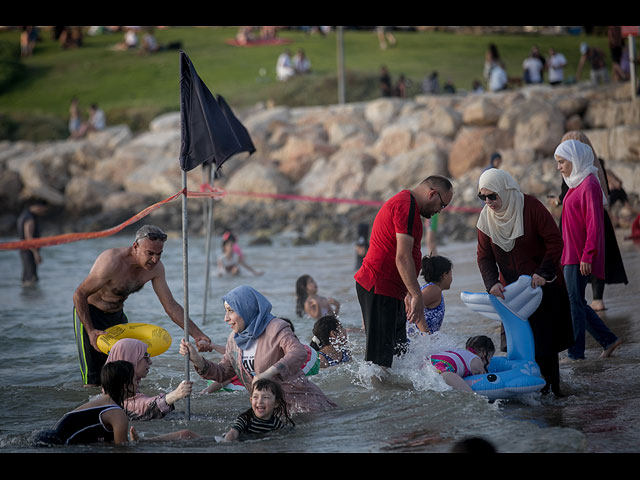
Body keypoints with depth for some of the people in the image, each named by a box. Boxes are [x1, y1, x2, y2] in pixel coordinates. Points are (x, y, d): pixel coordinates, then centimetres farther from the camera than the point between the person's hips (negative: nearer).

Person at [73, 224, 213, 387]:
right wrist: (90, 331, -28)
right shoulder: (112, 262, -33)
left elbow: (171, 306, -7)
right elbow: (79, 295, -25)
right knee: (93, 378, -12)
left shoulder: (155, 267, -13)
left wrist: (197, 335, -15)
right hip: (88, 313, -6)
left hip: (116, 315, 6)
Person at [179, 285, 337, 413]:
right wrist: (197, 359, -1)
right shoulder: (234, 338, 12)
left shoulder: (276, 328, -11)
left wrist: (267, 374, -39)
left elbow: (299, 353, -28)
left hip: (300, 399, -6)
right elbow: (223, 373, 16)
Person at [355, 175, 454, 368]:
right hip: (379, 288, -11)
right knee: (380, 357, -12)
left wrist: (408, 293, 25)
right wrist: (417, 296, -22)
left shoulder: (401, 202, 22)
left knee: (399, 351, 11)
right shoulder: (407, 206, -13)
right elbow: (402, 258, -21)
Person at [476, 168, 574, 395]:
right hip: (511, 287, 5)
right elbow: (484, 256, 0)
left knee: (543, 338, -4)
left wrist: (543, 273, -24)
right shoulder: (486, 217, -2)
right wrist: (492, 282, -17)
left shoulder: (531, 207, -17)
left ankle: (549, 388, 3)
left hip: (542, 283, -4)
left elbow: (555, 242, -15)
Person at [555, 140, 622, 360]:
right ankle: (608, 340, 19)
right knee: (575, 302, 12)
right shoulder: (577, 183, 15)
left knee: (574, 302, -4)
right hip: (571, 255, 10)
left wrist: (587, 255, -22)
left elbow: (594, 223, -19)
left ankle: (575, 352, 3)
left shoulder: (589, 185, -15)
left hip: (580, 257, -10)